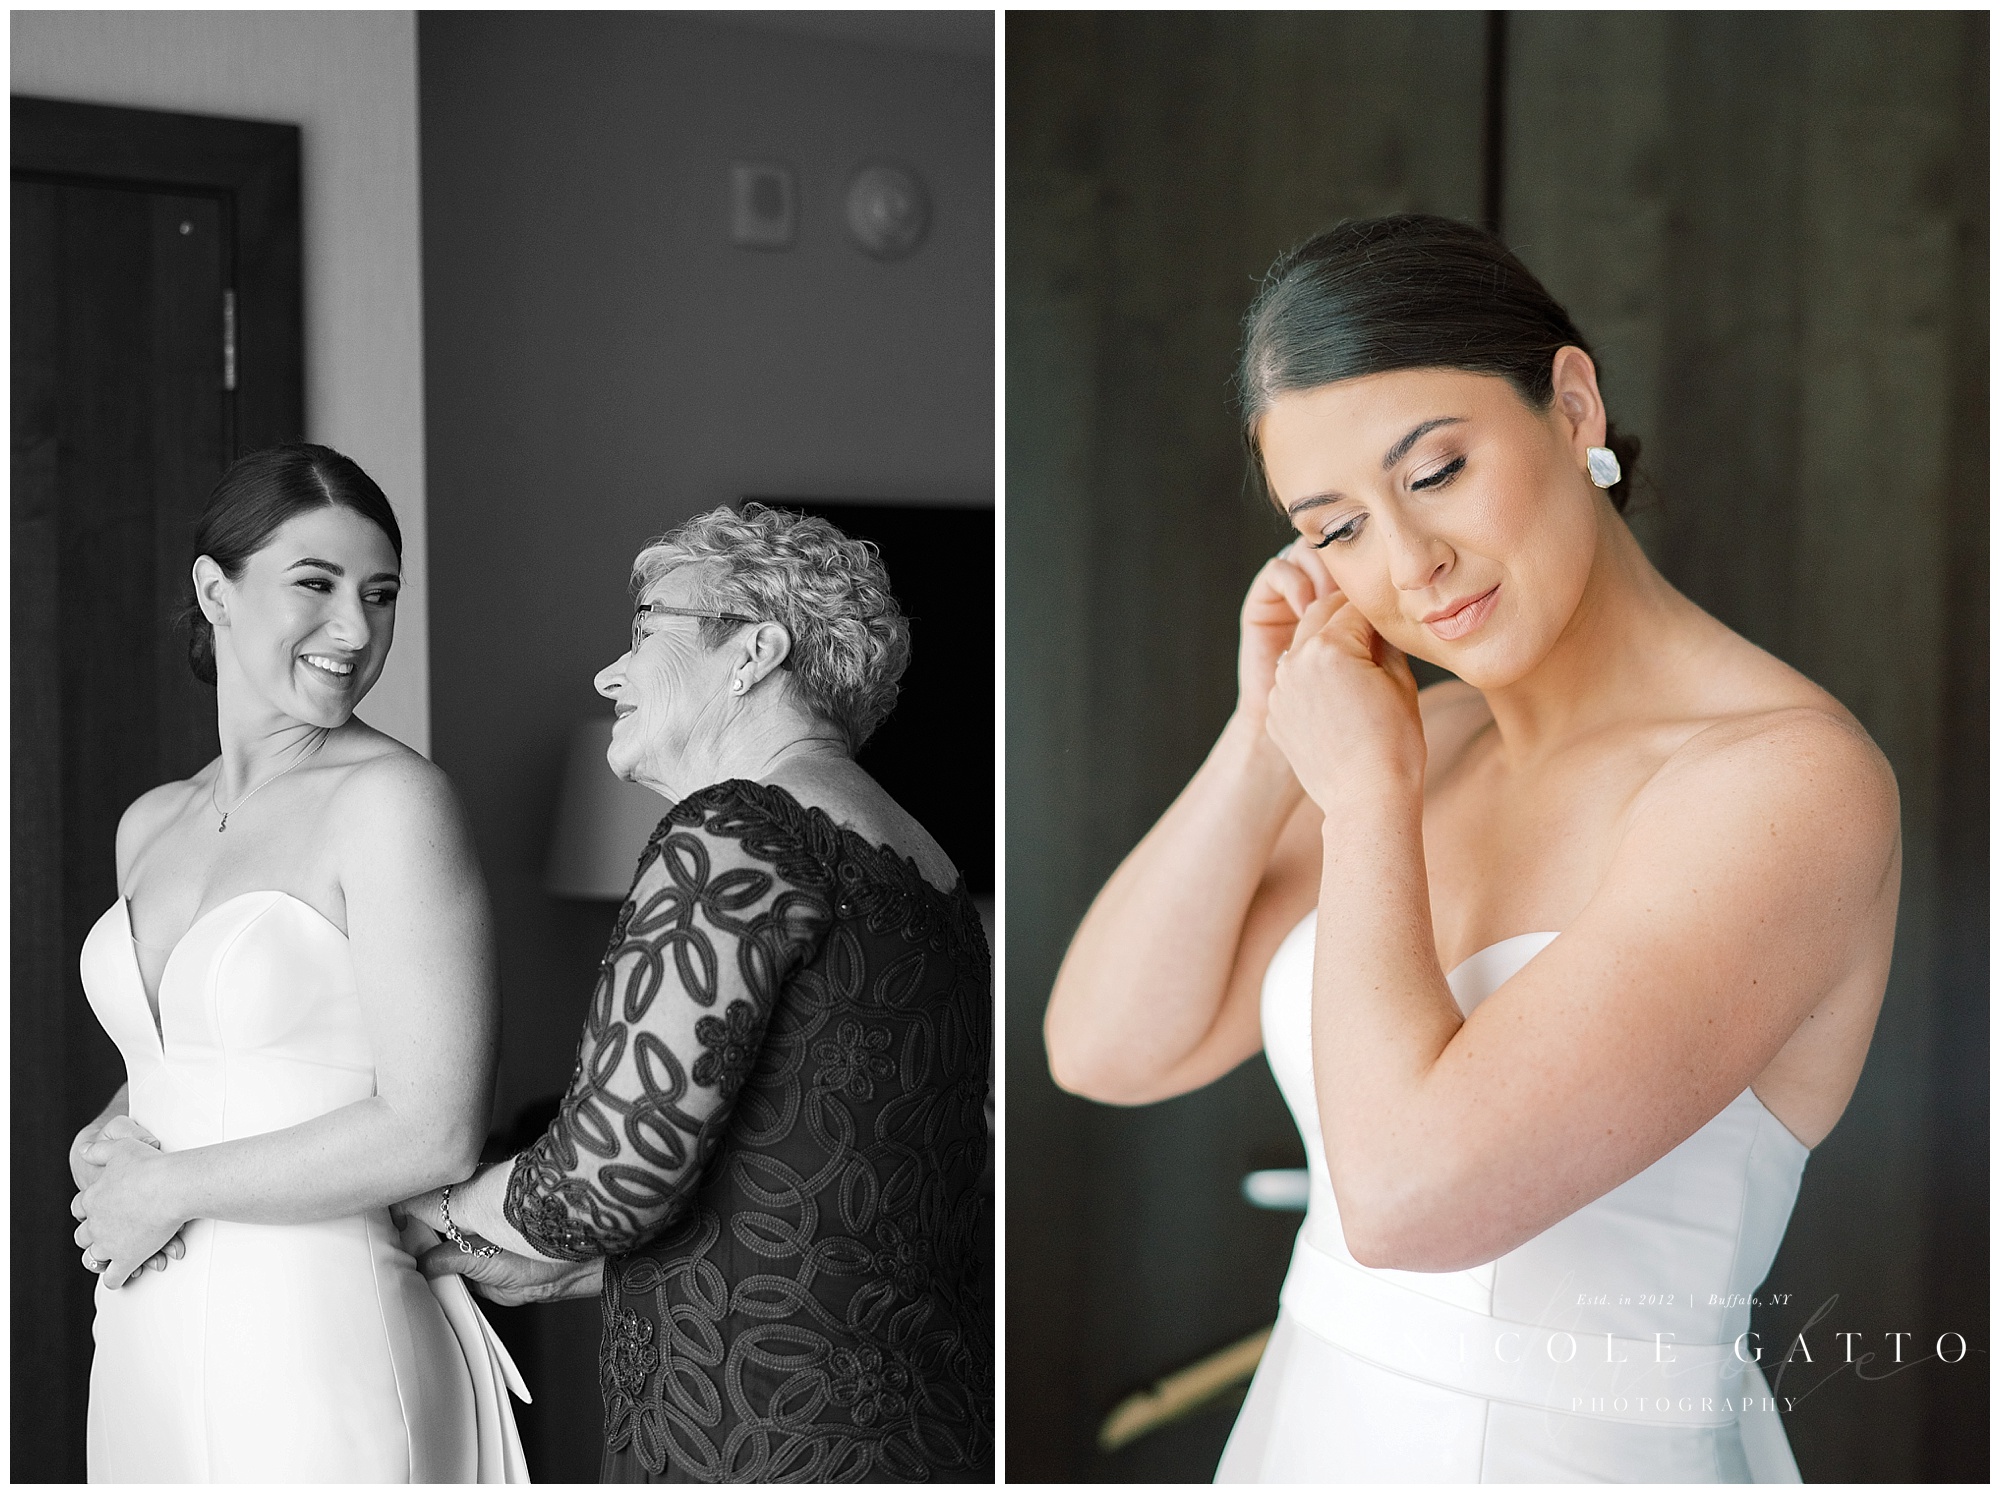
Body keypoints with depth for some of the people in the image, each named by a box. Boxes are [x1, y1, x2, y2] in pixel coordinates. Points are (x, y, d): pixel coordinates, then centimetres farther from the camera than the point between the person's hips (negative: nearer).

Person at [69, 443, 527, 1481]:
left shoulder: (391, 800, -12)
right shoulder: (150, 824, 9)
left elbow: (435, 1133, -18)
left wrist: (171, 1186, -11)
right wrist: (102, 1144, 0)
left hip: (318, 1349, -6)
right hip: (147, 1347, 7)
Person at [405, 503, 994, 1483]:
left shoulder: (741, 833, -13)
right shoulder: (919, 869, 14)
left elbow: (613, 1173, -18)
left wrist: (445, 1203, 2)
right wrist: (559, 1270, 21)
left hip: (769, 1439, -9)